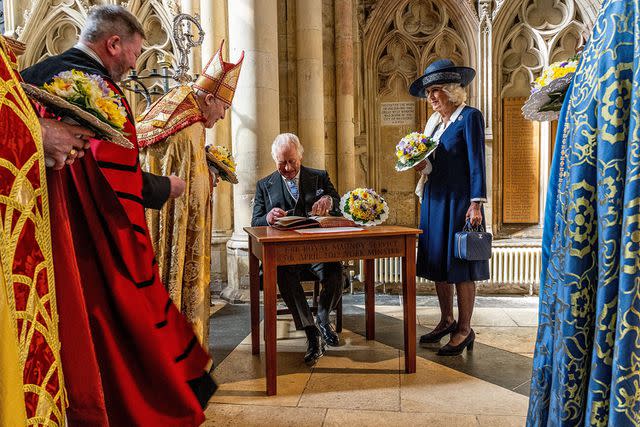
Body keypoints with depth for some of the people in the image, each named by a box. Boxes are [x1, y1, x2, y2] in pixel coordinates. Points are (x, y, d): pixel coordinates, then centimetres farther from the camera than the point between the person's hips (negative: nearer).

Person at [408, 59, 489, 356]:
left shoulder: (469, 117, -7)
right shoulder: (436, 122, 15)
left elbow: (476, 162, -12)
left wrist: (476, 204, -17)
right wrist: (423, 165, -2)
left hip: (458, 201, -8)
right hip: (434, 200, 8)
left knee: (460, 266, -1)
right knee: (437, 262, 12)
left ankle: (465, 330, 11)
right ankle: (447, 321, 27)